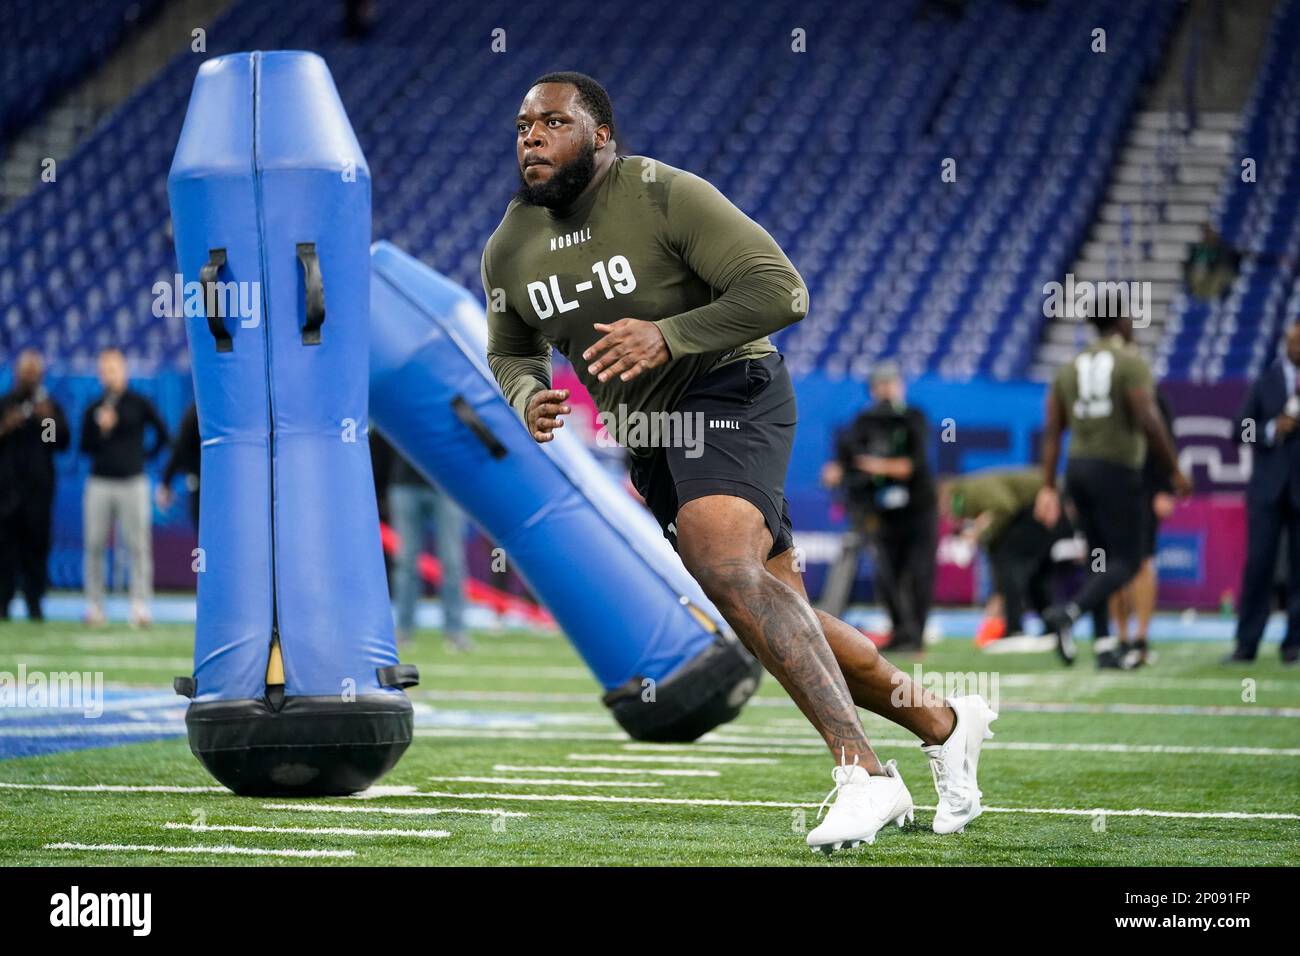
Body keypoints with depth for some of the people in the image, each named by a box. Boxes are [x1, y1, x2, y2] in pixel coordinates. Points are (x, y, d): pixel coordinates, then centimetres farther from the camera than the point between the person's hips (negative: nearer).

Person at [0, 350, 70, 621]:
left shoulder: (51, 407, 11)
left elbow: (63, 443, 5)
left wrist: (50, 420, -10)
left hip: (39, 486, 1)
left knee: (36, 546, -4)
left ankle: (35, 606, -2)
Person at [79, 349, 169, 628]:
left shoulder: (139, 404, 4)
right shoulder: (93, 409, 9)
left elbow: (162, 433, 11)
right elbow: (85, 447, 4)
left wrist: (146, 455, 9)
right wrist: (101, 429, -11)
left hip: (133, 482, -2)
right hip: (99, 484, 2)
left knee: (139, 546, -7)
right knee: (94, 546, 0)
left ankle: (140, 605, -6)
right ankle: (94, 606, 7)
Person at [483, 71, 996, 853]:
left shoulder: (665, 196, -16)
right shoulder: (509, 249, 4)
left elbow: (781, 291, -19)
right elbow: (511, 354, 19)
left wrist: (668, 337, -30)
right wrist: (528, 398, -5)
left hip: (730, 390, -8)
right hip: (650, 435, 8)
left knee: (721, 561, -33)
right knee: (776, 613, 9)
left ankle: (863, 773, -39)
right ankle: (942, 723, 28)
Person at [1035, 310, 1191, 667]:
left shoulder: (1070, 368, 11)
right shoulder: (1131, 363, -8)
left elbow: (1052, 431, 9)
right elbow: (1149, 422, -17)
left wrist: (1048, 487, 11)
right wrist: (1174, 471, -8)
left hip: (1078, 467, 7)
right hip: (1116, 470, -7)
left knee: (1099, 559, 14)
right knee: (1125, 561, -3)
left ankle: (1104, 646, 11)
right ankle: (1068, 613, -24)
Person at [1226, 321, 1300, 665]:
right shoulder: (1265, 381, 8)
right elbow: (1243, 427, 5)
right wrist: (1272, 430, -11)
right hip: (1269, 485, 1)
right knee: (1258, 563, -3)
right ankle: (1247, 643, 0)